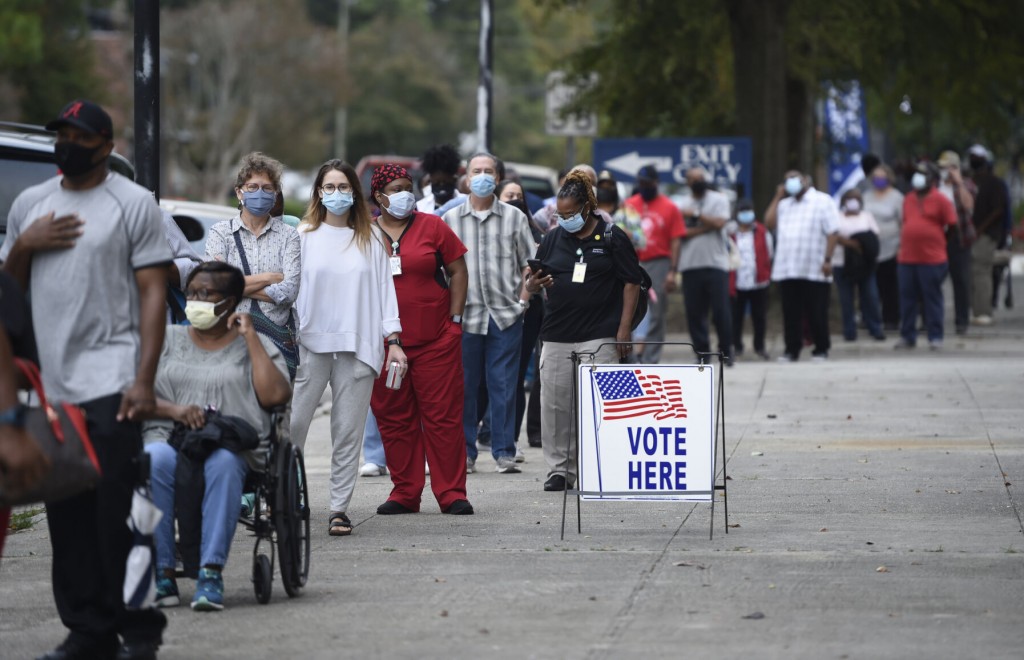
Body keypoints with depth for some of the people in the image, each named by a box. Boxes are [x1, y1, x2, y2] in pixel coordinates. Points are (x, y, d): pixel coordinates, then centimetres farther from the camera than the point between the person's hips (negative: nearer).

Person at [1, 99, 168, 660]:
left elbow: (153, 292, -4)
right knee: (67, 518, 5)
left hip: (109, 381, -5)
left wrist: (144, 379, -13)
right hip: (46, 383, 5)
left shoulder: (133, 203, 1)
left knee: (118, 513, -9)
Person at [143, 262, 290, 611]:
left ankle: (211, 572, -40)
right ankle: (162, 574, -33)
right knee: (155, 460, -36)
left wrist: (250, 337, 2)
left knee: (223, 462, -38)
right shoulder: (168, 340, 22)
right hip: (169, 438, 1)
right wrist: (174, 410, -10)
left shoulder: (255, 344, 18)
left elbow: (275, 396, -1)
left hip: (233, 444, -1)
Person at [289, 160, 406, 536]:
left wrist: (393, 340, 3)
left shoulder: (370, 239, 10)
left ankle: (340, 508, 4)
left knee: (348, 430, 0)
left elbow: (384, 287, 9)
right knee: (293, 423, -7)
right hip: (311, 343, -1)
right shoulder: (304, 236, 6)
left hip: (358, 346, 1)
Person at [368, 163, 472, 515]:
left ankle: (452, 494, 1)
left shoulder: (432, 226, 4)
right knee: (394, 419, 4)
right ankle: (404, 494, 12)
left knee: (443, 416, -3)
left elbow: (458, 270, 6)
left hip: (435, 339, -1)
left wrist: (455, 319, -1)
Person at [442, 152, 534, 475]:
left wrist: (523, 300, -1)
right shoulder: (450, 220, 8)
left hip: (506, 314, 0)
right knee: (463, 385, 2)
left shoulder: (514, 218, 7)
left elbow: (529, 264, 10)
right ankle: (464, 452, 9)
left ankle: (504, 453, 5)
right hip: (464, 315, 0)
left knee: (504, 385, 0)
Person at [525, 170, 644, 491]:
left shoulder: (612, 238, 0)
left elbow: (631, 283, 0)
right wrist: (533, 284, -9)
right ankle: (559, 469, 12)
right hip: (557, 336, 4)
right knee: (556, 404, 3)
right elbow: (532, 283, 16)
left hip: (600, 336, -4)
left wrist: (623, 330, -6)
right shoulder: (553, 239, 12)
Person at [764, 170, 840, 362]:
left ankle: (821, 350, 9)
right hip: (787, 270, 5)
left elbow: (832, 233, -4)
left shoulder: (822, 201, 2)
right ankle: (792, 350, 9)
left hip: (814, 271, -5)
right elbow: (769, 223, 8)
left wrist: (827, 259, -13)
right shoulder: (784, 204, 20)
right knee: (791, 313, 4)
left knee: (816, 313, 0)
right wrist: (778, 197, 9)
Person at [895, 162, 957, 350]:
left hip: (932, 259, -6)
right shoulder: (908, 200, 14)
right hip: (907, 258, 6)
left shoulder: (940, 200, -4)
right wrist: (903, 244, 15)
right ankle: (907, 336, 15)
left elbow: (953, 226, -2)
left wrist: (936, 241, 2)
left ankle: (935, 337, 6)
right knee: (907, 298, 7)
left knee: (932, 298, 0)